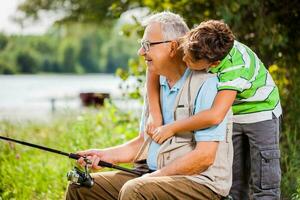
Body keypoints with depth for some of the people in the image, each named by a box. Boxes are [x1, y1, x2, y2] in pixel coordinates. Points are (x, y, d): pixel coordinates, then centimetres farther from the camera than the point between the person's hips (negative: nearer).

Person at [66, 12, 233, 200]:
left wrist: (156, 176, -16)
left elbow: (205, 156, -19)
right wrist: (105, 155, 6)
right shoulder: (157, 85, 15)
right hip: (154, 176, 8)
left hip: (200, 182, -8)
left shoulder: (207, 85, -14)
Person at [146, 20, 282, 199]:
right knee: (233, 184, 6)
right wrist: (155, 116, -20)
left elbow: (215, 116, -48)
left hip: (261, 112, -6)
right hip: (232, 114, 6)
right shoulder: (195, 47, -23)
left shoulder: (237, 65, -39)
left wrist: (171, 129, -39)